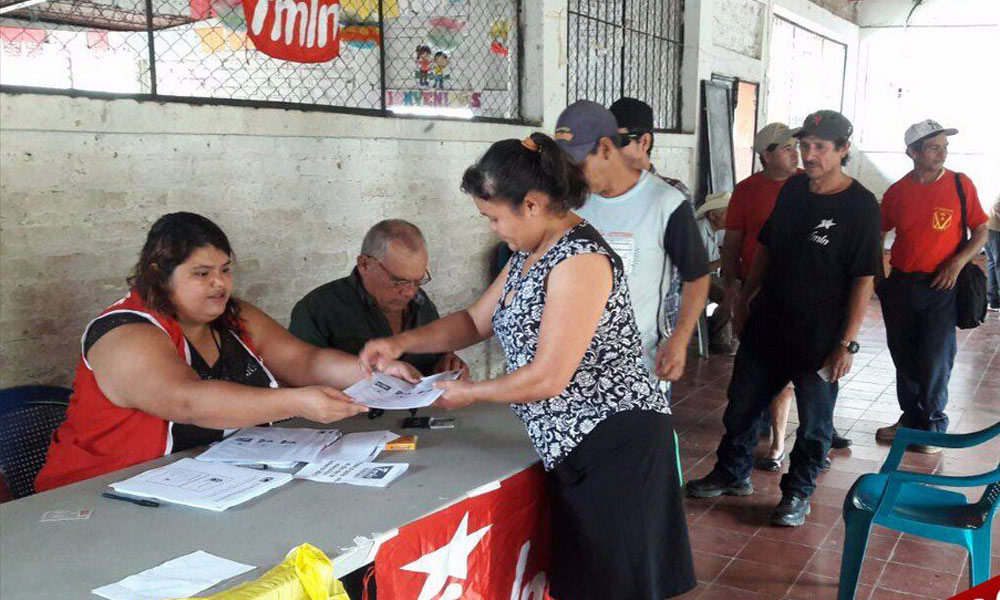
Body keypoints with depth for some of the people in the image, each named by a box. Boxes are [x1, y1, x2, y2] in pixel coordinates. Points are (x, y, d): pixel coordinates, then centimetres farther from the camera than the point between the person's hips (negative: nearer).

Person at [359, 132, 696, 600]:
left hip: (616, 443, -9)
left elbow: (549, 378, -20)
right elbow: (476, 321, 20)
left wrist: (469, 394, -6)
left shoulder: (580, 258, -19)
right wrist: (402, 342, 6)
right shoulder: (529, 254, 12)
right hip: (577, 445, 9)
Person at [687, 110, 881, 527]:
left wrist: (847, 343, -17)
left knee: (814, 421, 9)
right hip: (768, 322, 6)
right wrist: (744, 299, 15)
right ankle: (732, 474, 35)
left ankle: (798, 492, 28)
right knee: (742, 405, 16)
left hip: (819, 336, -5)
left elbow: (863, 280, -14)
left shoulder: (861, 206, -13)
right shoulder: (793, 190, 3)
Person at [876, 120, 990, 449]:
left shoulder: (960, 184, -3)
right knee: (904, 358, 12)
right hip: (900, 286, 3)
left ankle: (934, 425, 16)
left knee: (935, 360, -1)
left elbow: (981, 231, 3)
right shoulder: (897, 192, 2)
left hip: (941, 287, -3)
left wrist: (959, 262, -12)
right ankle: (911, 418, 29)